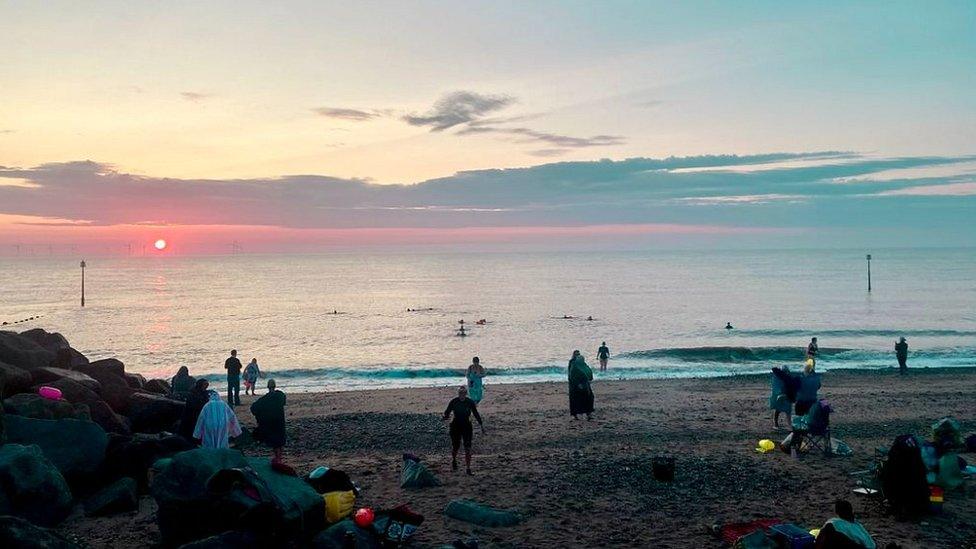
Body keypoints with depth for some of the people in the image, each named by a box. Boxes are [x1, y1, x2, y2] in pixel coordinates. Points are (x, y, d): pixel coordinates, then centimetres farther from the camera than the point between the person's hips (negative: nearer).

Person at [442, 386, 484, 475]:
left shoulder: (470, 402, -5)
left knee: (468, 448, -7)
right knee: (455, 446, 7)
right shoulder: (453, 402, -8)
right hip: (456, 426, -1)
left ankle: (468, 468, 0)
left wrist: (481, 424, 9)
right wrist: (445, 416, -28)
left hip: (467, 426, 1)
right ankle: (454, 460, 40)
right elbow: (447, 412, -5)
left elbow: (476, 414, 6)